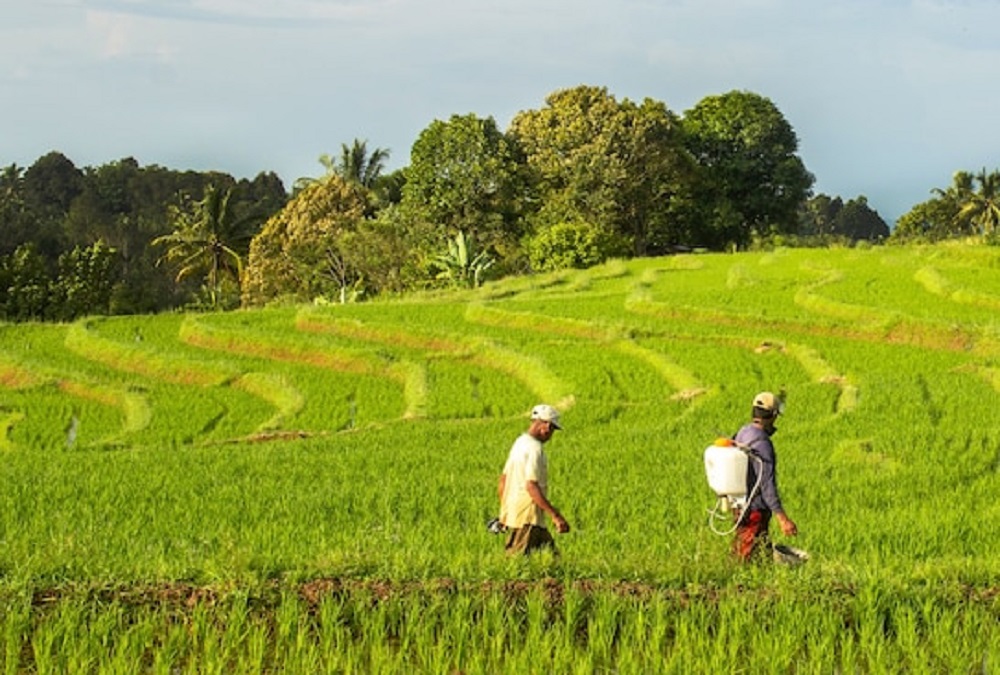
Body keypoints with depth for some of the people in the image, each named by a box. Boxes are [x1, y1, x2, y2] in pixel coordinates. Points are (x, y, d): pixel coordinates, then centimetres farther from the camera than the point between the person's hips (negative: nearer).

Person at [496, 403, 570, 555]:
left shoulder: (520, 443, 15)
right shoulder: (534, 449, -15)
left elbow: (502, 481, 20)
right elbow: (531, 486, -25)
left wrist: (504, 512, 27)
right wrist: (555, 515, -26)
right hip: (527, 520, -10)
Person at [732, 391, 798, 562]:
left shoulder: (742, 433, 5)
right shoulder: (761, 443, -23)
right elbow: (767, 485, -28)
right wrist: (782, 518, -31)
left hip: (741, 506, 10)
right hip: (755, 511, -10)